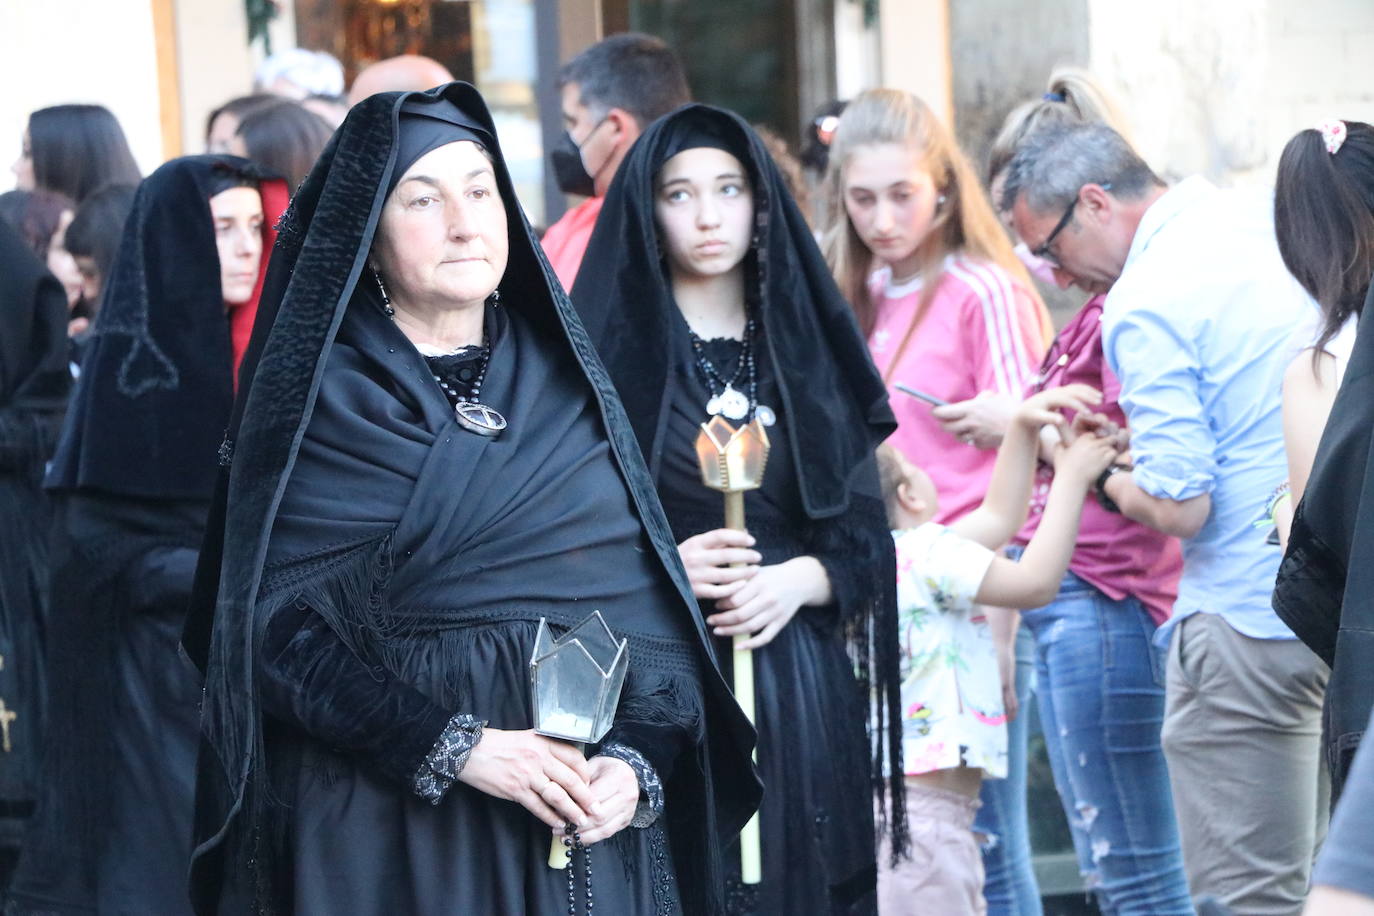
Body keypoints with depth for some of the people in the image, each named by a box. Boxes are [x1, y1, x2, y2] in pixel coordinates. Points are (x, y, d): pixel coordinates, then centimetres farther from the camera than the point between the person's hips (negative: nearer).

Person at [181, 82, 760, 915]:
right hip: (380, 826, -3)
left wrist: (638, 763, -14)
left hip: (578, 819, 3)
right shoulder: (313, 393, -3)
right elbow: (276, 625, -10)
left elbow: (649, 604, 3)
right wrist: (457, 748, -19)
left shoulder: (568, 382, 7)